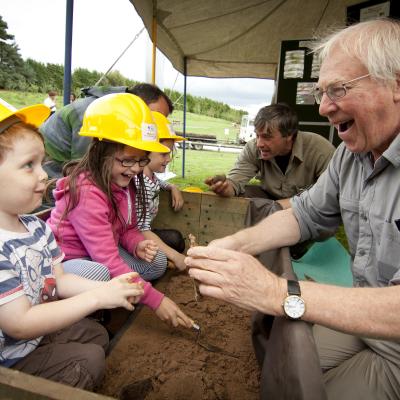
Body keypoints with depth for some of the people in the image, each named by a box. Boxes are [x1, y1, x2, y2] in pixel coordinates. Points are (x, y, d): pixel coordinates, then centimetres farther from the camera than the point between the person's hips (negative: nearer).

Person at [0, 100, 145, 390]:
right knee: (90, 360, -7)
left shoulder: (36, 226, -3)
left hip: (38, 332, 9)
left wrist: (107, 288, -13)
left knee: (96, 333, 17)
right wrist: (96, 298, -30)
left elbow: (59, 279, 2)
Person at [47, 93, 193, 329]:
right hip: (64, 261, -8)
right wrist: (156, 300, -29)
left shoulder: (123, 181, -5)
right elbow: (109, 261, -32)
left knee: (157, 262, -2)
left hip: (101, 255, 8)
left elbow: (128, 228, 5)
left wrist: (137, 245, -20)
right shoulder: (87, 192, -30)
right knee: (101, 274, -39)